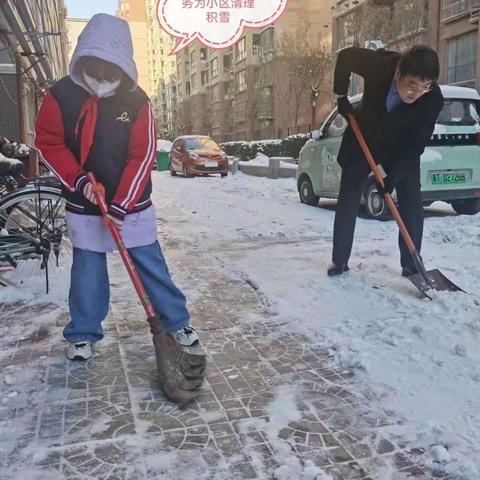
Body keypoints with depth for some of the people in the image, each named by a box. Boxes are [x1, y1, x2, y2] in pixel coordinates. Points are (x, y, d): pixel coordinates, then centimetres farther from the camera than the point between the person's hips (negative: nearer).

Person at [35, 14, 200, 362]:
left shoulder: (137, 101, -9)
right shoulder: (61, 96, -7)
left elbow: (143, 156, -10)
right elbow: (48, 143, 1)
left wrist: (121, 205, -16)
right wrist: (78, 180, -13)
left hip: (132, 204, 0)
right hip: (83, 205, 1)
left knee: (152, 265, 5)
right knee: (87, 270, 9)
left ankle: (178, 322, 20)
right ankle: (83, 334, 25)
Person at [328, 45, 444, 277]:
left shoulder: (433, 99, -30)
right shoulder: (378, 64, -31)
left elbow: (416, 143, -21)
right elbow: (345, 56, -10)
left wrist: (393, 176, -27)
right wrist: (341, 97, -9)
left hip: (402, 149, 0)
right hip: (363, 139, 0)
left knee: (412, 203, -7)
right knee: (348, 199, -1)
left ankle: (411, 264, 5)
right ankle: (339, 261, 8)